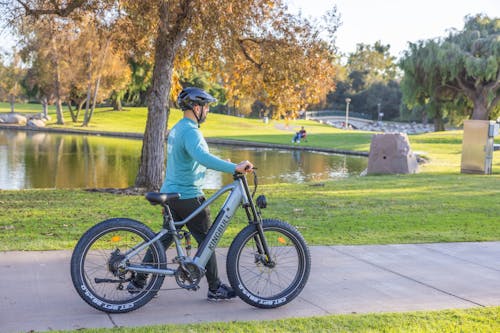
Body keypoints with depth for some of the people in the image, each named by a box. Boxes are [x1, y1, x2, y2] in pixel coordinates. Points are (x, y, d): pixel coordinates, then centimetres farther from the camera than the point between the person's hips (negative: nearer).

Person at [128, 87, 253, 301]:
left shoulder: (176, 129, 15)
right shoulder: (190, 131, -18)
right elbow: (202, 157, -37)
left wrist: (227, 165, 28)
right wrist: (234, 168, -44)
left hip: (171, 193, 9)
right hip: (188, 196, -9)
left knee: (165, 238, 15)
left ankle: (138, 282, 18)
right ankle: (215, 288, 10)